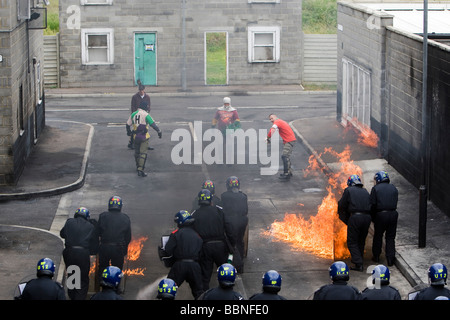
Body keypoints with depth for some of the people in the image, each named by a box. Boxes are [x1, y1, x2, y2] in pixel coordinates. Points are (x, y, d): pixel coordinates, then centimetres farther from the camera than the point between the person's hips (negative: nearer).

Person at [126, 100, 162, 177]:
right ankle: (140, 170, -14)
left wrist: (129, 132, 33)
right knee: (143, 153, -6)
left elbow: (128, 124, 15)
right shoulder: (146, 115, -11)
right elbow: (153, 124, -16)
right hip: (144, 137, -5)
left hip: (136, 136, 5)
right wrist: (159, 131, -7)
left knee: (137, 152, 21)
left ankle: (138, 166, 38)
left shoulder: (133, 114, 6)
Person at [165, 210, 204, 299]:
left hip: (180, 265, -3)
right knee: (198, 291, 15)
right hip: (195, 265, 3)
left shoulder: (176, 234, -2)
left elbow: (168, 250, -5)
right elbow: (201, 253, 11)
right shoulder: (197, 236, 11)